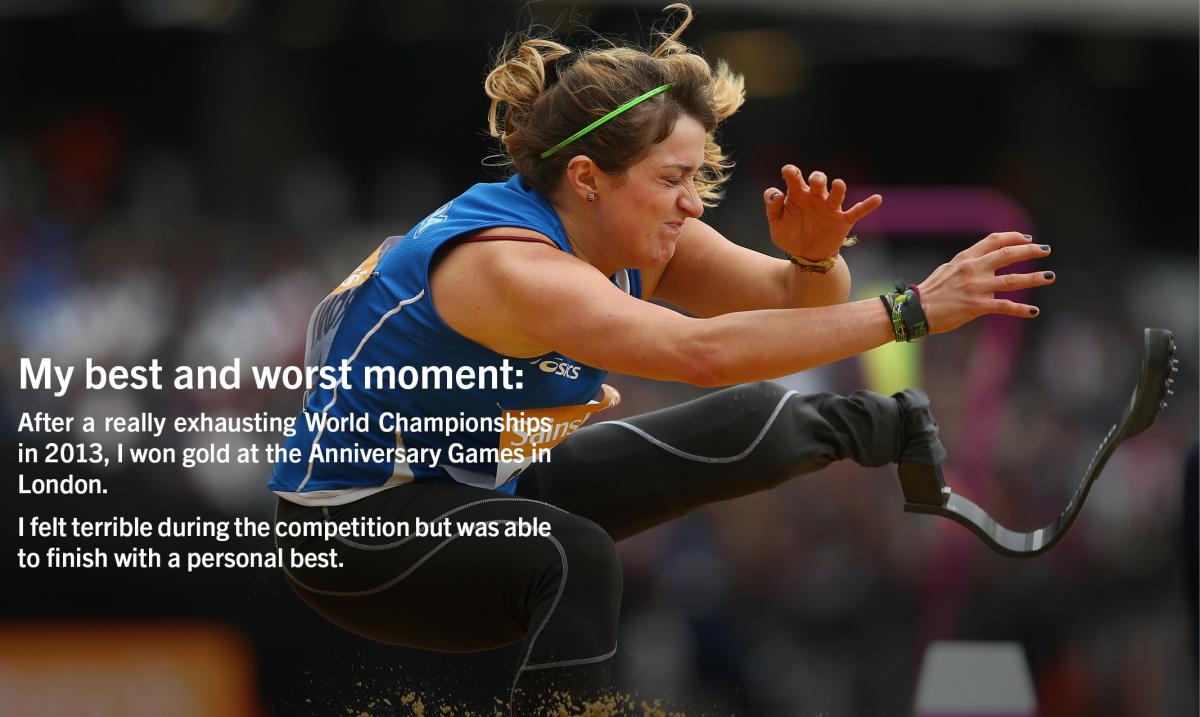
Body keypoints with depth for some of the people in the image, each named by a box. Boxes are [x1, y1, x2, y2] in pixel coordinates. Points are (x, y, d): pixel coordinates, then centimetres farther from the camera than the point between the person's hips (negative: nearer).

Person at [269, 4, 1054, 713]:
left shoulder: (634, 238, -8)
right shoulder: (509, 266, -35)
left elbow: (799, 301, -1)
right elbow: (704, 351, -47)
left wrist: (815, 257, -27)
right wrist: (911, 311, -48)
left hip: (487, 484, 8)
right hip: (359, 527, -8)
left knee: (754, 426, 5)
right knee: (575, 559, -37)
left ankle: (892, 427, 36)